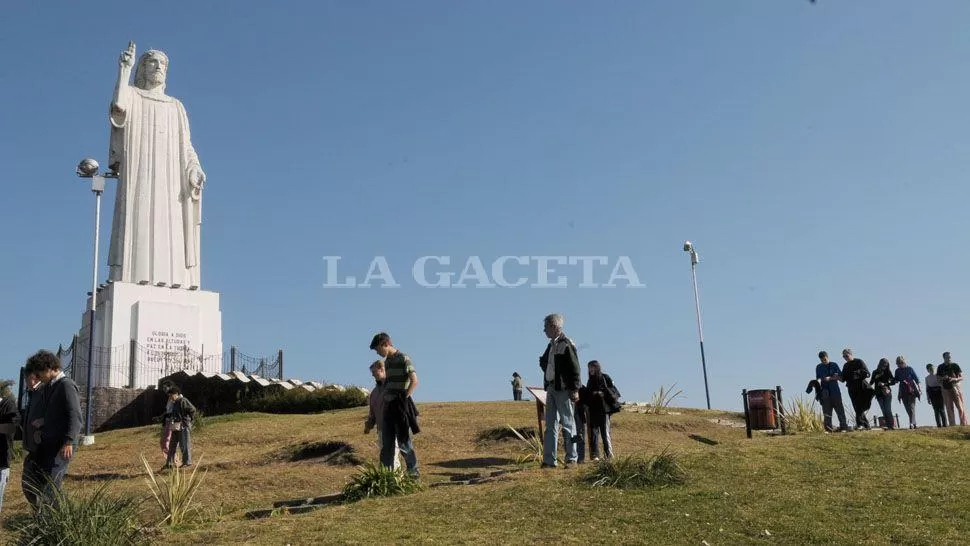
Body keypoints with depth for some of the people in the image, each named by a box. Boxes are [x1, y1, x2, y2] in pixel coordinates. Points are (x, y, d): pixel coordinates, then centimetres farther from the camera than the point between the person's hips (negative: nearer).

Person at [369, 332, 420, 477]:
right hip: (388, 406, 8)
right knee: (387, 443, 7)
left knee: (404, 441, -2)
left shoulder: (403, 359, -9)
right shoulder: (387, 361, 15)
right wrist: (384, 403, 12)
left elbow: (414, 381, -17)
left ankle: (414, 471, 10)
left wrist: (404, 398, -16)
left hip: (400, 406, -8)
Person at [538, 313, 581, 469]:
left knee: (567, 424, 0)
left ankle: (572, 458, 9)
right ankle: (549, 460, 9)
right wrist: (543, 362, 7)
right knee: (550, 425, 7)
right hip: (551, 388, 9)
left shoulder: (567, 344, -10)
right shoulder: (551, 345, 16)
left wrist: (574, 389, -17)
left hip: (563, 389, -9)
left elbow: (574, 368, -14)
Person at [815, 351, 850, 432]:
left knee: (839, 409, -2)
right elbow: (818, 378, 16)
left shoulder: (834, 365, 4)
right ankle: (828, 428, 2)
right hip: (825, 392, 2)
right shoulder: (818, 367, 11)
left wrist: (830, 378, -13)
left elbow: (840, 376, 0)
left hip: (835, 391, -2)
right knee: (827, 411, 0)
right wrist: (818, 382, -6)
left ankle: (843, 426, 1)